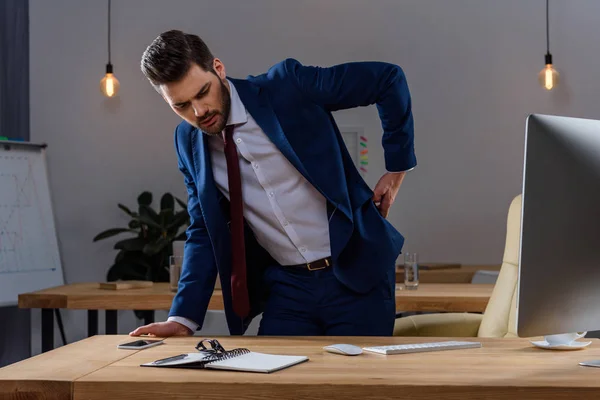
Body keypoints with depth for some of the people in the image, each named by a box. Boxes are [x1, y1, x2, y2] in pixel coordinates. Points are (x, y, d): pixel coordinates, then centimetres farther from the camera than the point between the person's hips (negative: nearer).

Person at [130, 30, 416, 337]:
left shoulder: (287, 86, -13)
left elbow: (388, 79, -7)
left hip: (357, 272, -3)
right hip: (286, 286, 4)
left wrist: (396, 169, -4)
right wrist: (183, 318, -3)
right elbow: (203, 232, 7)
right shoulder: (188, 142, 1)